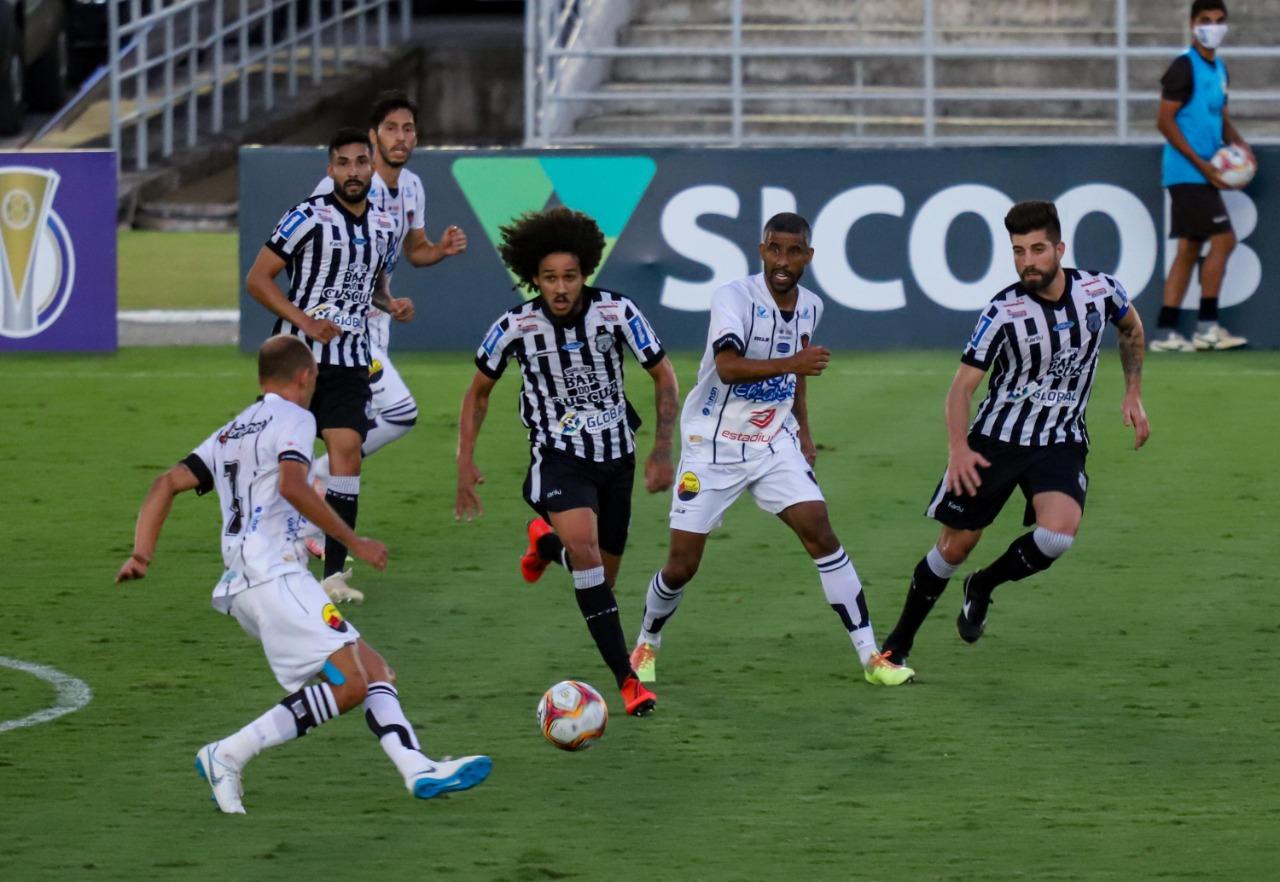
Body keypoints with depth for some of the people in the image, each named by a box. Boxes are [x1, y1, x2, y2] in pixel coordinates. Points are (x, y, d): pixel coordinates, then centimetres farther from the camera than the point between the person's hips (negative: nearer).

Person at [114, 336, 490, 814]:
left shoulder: (229, 434, 26)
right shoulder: (293, 418, 1)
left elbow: (166, 484, 18)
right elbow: (292, 487, -18)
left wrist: (141, 555, 14)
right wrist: (354, 542, -13)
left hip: (242, 583, 9)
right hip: (274, 575, -9)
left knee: (374, 670, 6)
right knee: (348, 685, -16)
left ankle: (419, 771, -9)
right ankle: (228, 756, -16)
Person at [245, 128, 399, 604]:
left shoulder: (385, 225, 8)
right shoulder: (309, 217, -9)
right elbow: (257, 278, -8)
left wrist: (390, 302, 5)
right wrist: (304, 321, -16)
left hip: (350, 360, 4)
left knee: (347, 453, -9)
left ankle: (334, 573, -9)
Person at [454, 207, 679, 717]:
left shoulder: (616, 312, -14)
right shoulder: (515, 327, -14)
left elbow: (663, 376, -2)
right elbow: (479, 391, 3)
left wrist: (662, 451, -7)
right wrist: (465, 462, -1)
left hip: (616, 454, 2)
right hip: (558, 454, -2)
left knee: (601, 577, 10)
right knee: (584, 548, -28)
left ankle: (545, 541, 46)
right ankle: (626, 680, -26)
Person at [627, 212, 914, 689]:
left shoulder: (809, 306, 1)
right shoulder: (733, 297, -19)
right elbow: (728, 367, -36)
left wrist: (804, 432, 21)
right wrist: (792, 363, -48)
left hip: (774, 444, 4)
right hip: (713, 447, -4)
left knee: (821, 535, -12)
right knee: (681, 564, -2)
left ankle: (871, 657, -10)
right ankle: (646, 645, 26)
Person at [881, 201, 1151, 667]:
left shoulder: (1099, 289, -8)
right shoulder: (1004, 311, -17)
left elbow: (1131, 327, 16)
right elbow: (963, 384, -15)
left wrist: (1133, 394, 11)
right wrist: (958, 448, -31)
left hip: (1061, 444, 1)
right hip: (995, 439, -1)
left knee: (1058, 534, -25)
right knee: (955, 546, 3)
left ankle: (984, 586, 5)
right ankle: (900, 641, 25)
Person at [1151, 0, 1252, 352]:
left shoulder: (1218, 69, 15)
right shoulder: (1184, 67, -11)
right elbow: (1165, 121, -15)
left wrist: (1239, 144, 5)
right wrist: (1203, 165, -18)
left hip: (1203, 174, 9)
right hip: (1187, 173, -9)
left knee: (1190, 249, 8)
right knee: (1223, 239, -13)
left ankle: (1164, 332, 9)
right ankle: (1207, 326, -9)